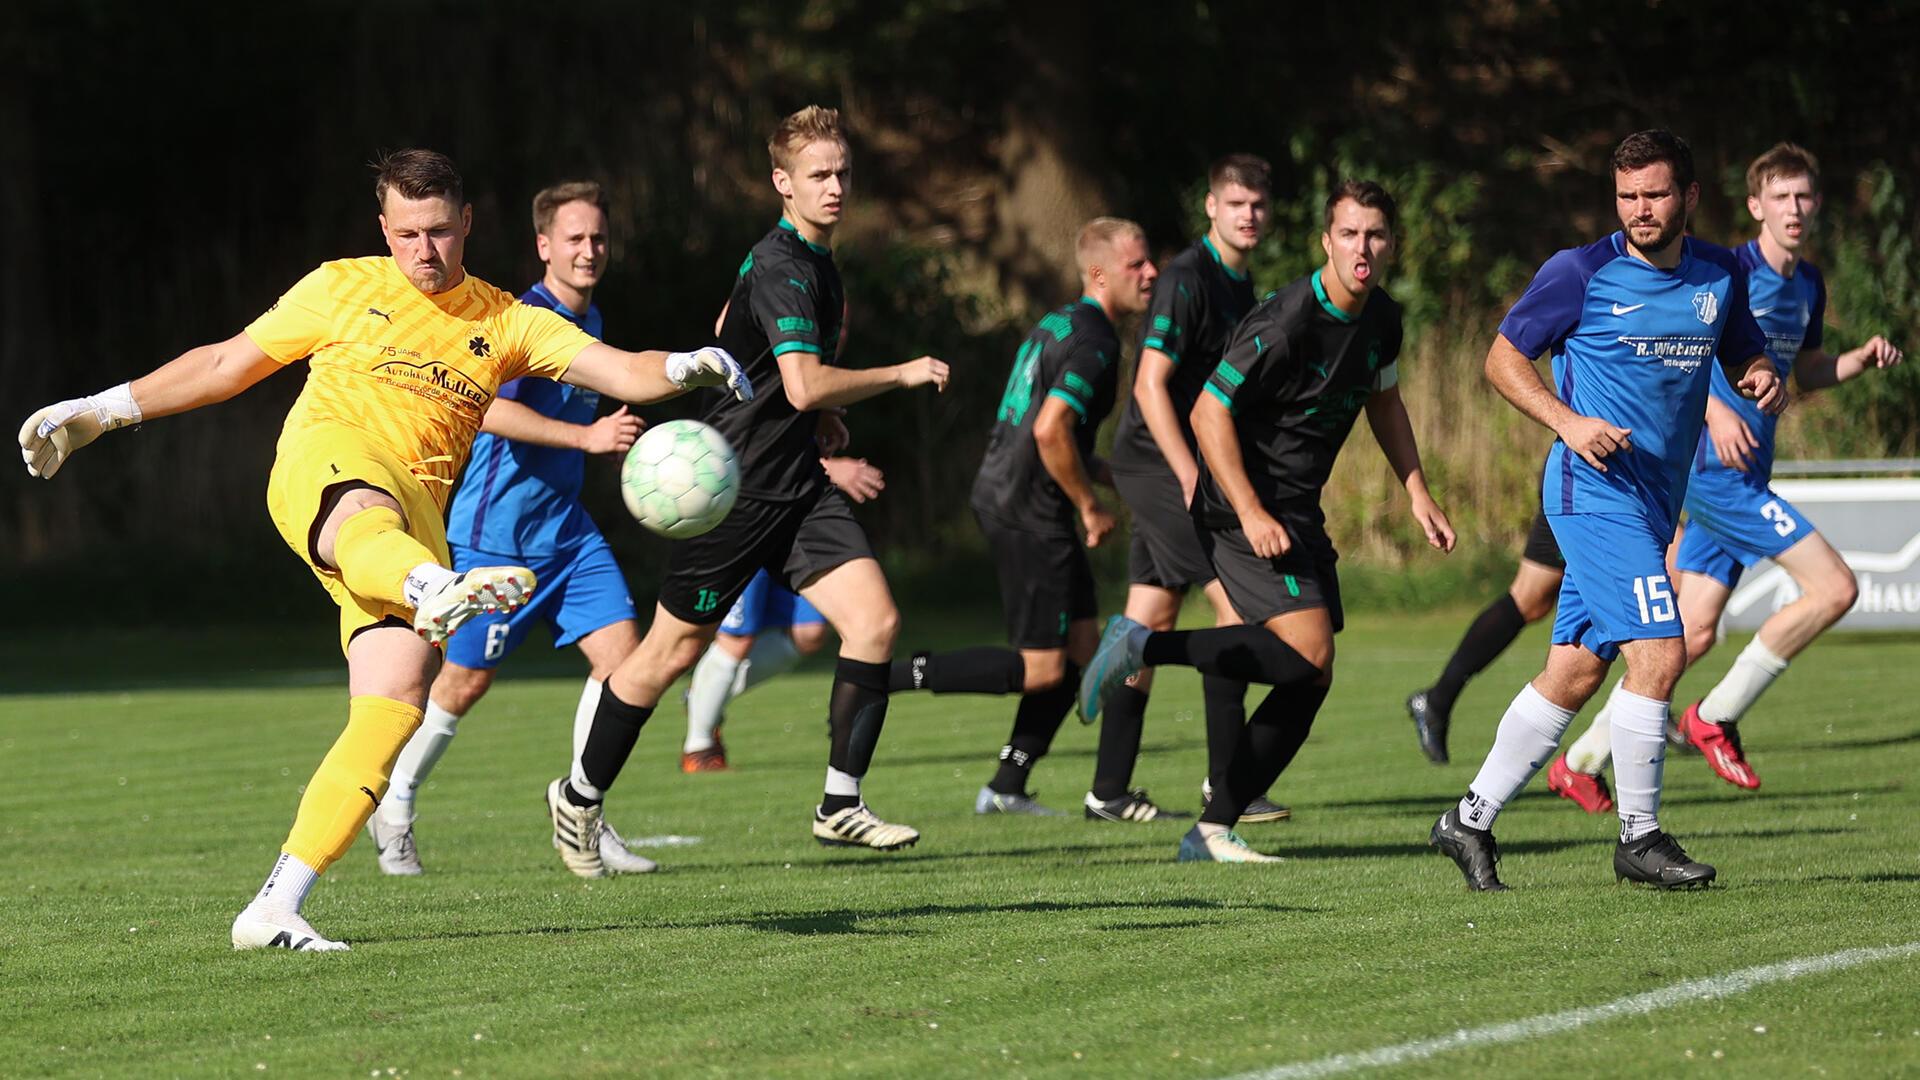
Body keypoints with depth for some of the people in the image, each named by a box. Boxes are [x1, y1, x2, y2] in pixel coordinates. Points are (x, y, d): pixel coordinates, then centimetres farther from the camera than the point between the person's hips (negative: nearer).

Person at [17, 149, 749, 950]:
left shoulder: (506, 324, 18)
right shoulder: (342, 289, 15)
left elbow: (620, 373, 8)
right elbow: (225, 365, 22)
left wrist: (686, 368, -15)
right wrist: (98, 411, 21)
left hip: (416, 518, 3)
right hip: (324, 463, -3)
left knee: (398, 697, -15)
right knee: (369, 515, -41)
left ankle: (275, 910, -13)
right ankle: (437, 592, -80)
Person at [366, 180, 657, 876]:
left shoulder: (589, 321, 13)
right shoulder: (526, 318, -15)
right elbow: (493, 410, -30)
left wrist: (621, 443, 16)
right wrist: (587, 436, -34)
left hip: (566, 526, 8)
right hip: (495, 531, -8)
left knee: (620, 652, -6)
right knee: (464, 682, 1)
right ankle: (393, 812, 20)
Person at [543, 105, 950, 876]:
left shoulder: (813, 260, 12)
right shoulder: (781, 266, -19)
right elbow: (805, 384, -31)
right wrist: (900, 375, -21)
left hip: (798, 481, 8)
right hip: (734, 486, -8)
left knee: (875, 618, -9)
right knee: (673, 651, 3)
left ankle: (840, 804, -4)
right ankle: (580, 797, 21)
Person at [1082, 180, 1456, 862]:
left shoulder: (1381, 320, 6)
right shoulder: (1286, 323, -20)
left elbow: (1383, 403, 25)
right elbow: (1210, 411, -18)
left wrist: (1417, 493, 16)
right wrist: (1251, 514, -23)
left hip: (1300, 514, 9)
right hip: (1247, 507, -9)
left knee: (1309, 682, 4)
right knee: (1309, 655, -23)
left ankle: (1213, 831, 8)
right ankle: (1147, 646, -12)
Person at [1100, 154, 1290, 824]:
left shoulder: (1240, 284, 15)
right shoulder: (1187, 279, -14)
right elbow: (1151, 385, -19)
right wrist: (1192, 478, -23)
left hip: (1184, 468, 9)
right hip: (1160, 464, -9)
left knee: (1149, 621, 8)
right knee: (1236, 599, -12)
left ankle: (1109, 792, 10)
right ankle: (1225, 781, -9)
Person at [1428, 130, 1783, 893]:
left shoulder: (1721, 276, 9)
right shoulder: (1582, 272, -7)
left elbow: (1746, 359, 22)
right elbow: (1503, 357, -1)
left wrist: (1763, 382, -3)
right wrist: (1568, 422, -16)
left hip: (1654, 499, 7)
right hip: (1597, 488, -7)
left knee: (1575, 671, 8)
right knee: (1658, 654, -15)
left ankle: (1470, 821, 17)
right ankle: (1639, 838, -5)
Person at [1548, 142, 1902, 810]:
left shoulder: (1809, 285, 14)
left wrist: (1862, 360, 9)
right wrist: (1716, 410, -28)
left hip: (1740, 477, 9)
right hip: (1714, 470, -9)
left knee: (1694, 632, 9)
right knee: (1834, 588, -14)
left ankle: (1582, 761, 17)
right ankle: (1716, 718, -4)